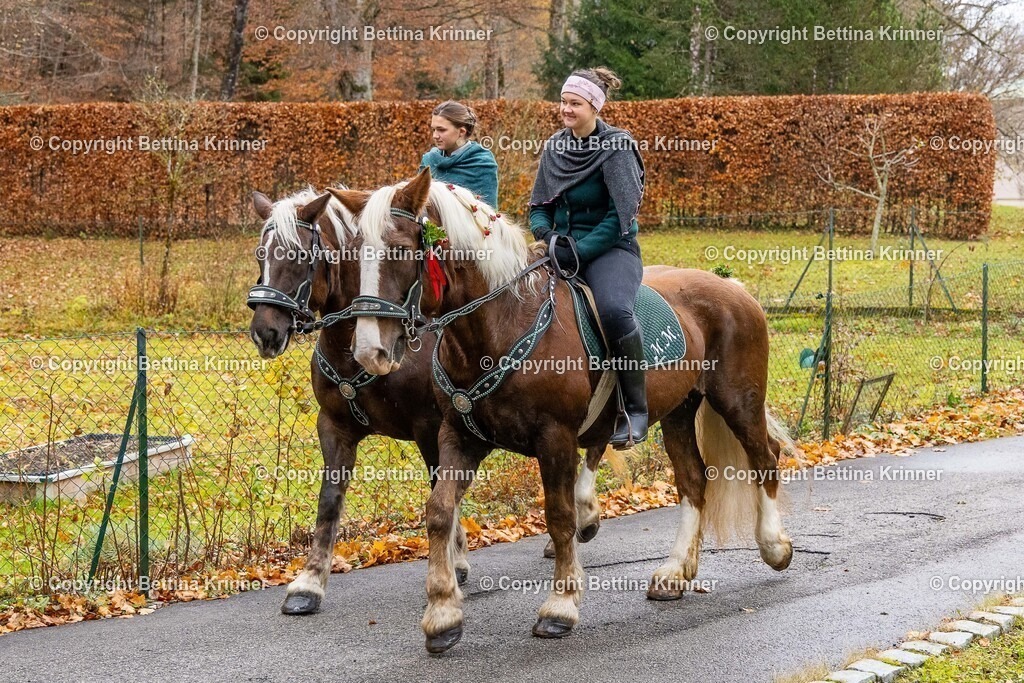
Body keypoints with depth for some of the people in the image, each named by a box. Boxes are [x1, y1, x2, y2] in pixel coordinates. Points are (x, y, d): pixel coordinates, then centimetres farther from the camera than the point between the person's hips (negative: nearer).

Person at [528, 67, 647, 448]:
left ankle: (634, 410, -24)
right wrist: (545, 233, -7)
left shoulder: (617, 147, -9)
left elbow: (621, 216, -14)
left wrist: (579, 251, -21)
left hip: (610, 248, -6)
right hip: (563, 247, 6)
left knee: (614, 309, -36)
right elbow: (540, 205, 16)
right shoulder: (554, 148, 10)